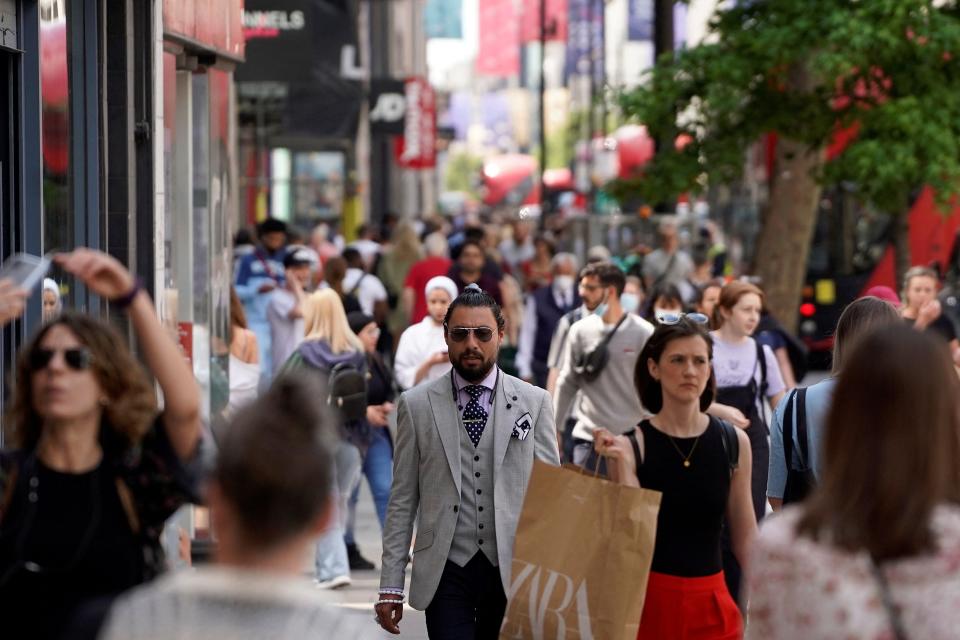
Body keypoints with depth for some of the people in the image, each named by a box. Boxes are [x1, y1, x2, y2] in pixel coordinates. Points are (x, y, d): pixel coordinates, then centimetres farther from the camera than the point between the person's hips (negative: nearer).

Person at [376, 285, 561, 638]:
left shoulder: (534, 402, 4)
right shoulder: (416, 404, 4)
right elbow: (403, 500, 5)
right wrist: (391, 584, 0)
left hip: (512, 569, 1)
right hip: (446, 571, -1)